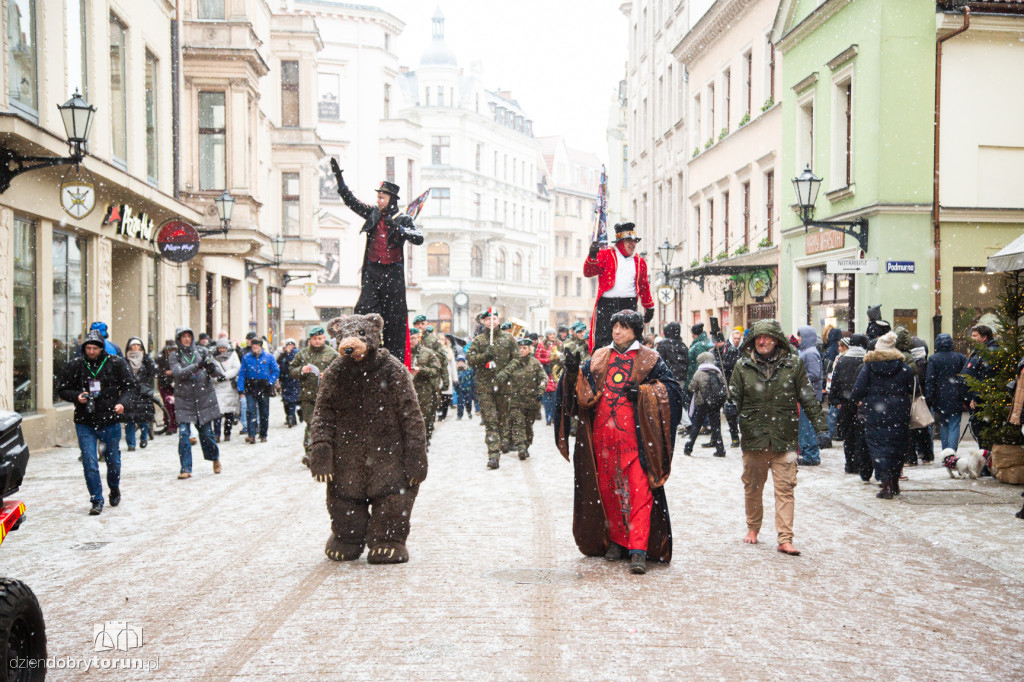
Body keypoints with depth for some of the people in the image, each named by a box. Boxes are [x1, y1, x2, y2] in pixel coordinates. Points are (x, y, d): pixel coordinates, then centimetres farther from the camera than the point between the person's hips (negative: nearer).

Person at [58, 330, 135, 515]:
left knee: (113, 461, 13)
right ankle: (96, 500, 6)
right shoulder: (76, 365, -1)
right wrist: (76, 396, -13)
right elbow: (64, 390, 8)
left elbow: (129, 386, 5)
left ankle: (114, 490, 40)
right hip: (85, 423, 0)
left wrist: (121, 402, -13)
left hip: (110, 422, 0)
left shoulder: (115, 363, -2)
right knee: (90, 464, -6)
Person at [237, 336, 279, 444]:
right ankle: (251, 435, -16)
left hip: (264, 388, 1)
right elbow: (241, 374, 2)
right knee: (251, 411, -12)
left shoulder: (268, 357, 1)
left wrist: (270, 382, -4)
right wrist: (240, 388, -7)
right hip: (250, 388, -1)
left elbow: (276, 370, 8)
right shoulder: (246, 358, 3)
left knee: (264, 413, 7)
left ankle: (263, 435, 18)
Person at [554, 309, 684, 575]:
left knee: (639, 491, -11)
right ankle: (616, 540, 21)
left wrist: (642, 392, -11)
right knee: (608, 488, 8)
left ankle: (638, 549, -13)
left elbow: (672, 389, 2)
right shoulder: (599, 358, 14)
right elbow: (584, 392, 8)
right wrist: (574, 372, -12)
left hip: (636, 436, -4)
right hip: (603, 435, 4)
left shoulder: (649, 360, 5)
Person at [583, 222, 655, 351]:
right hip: (606, 305, -3)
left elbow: (644, 287, 26)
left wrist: (649, 307, 26)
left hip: (629, 306, 3)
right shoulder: (606, 255, 6)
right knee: (602, 343, -5)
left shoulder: (640, 262, 17)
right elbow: (588, 272, -5)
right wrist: (592, 256, -24)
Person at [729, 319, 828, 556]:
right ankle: (753, 528, 33)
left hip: (784, 438, -1)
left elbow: (808, 397, 6)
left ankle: (785, 539, -3)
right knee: (752, 487, 14)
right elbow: (734, 398, 6)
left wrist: (821, 426, 3)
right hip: (752, 437, 1)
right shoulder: (743, 365, 4)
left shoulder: (793, 363, 2)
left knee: (785, 488, -4)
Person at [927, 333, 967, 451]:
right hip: (956, 400, 0)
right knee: (954, 426, 0)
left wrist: (929, 399, -4)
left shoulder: (933, 359, -3)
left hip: (940, 399, 0)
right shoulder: (960, 357, 2)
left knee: (943, 426, 13)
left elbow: (929, 380, -6)